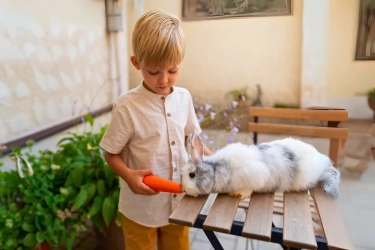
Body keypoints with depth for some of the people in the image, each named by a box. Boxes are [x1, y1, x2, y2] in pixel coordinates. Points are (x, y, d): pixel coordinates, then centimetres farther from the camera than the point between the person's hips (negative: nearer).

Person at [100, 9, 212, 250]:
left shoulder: (184, 97, -6)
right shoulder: (127, 106, -21)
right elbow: (111, 153, -11)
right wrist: (129, 175, -29)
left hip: (179, 202, 5)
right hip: (141, 207, -4)